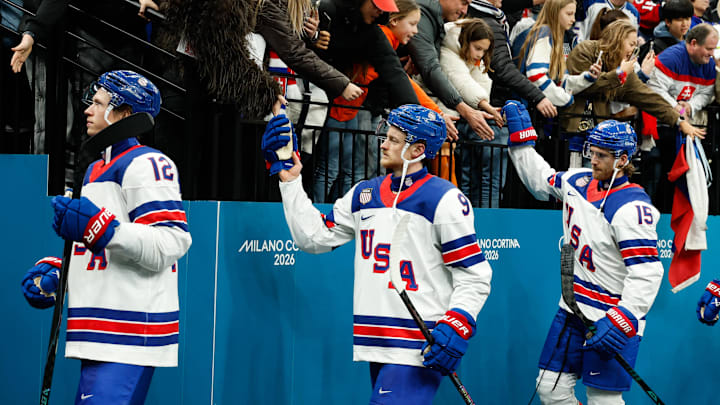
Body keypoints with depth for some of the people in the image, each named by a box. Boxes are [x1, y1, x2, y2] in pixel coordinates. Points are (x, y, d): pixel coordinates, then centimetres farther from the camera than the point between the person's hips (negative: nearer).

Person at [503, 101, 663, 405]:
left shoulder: (631, 206, -20)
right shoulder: (579, 182, 5)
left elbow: (647, 272, -25)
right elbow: (540, 180, 26)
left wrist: (621, 322, -32)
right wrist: (521, 136, 21)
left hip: (614, 313, -8)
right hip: (574, 310, 8)